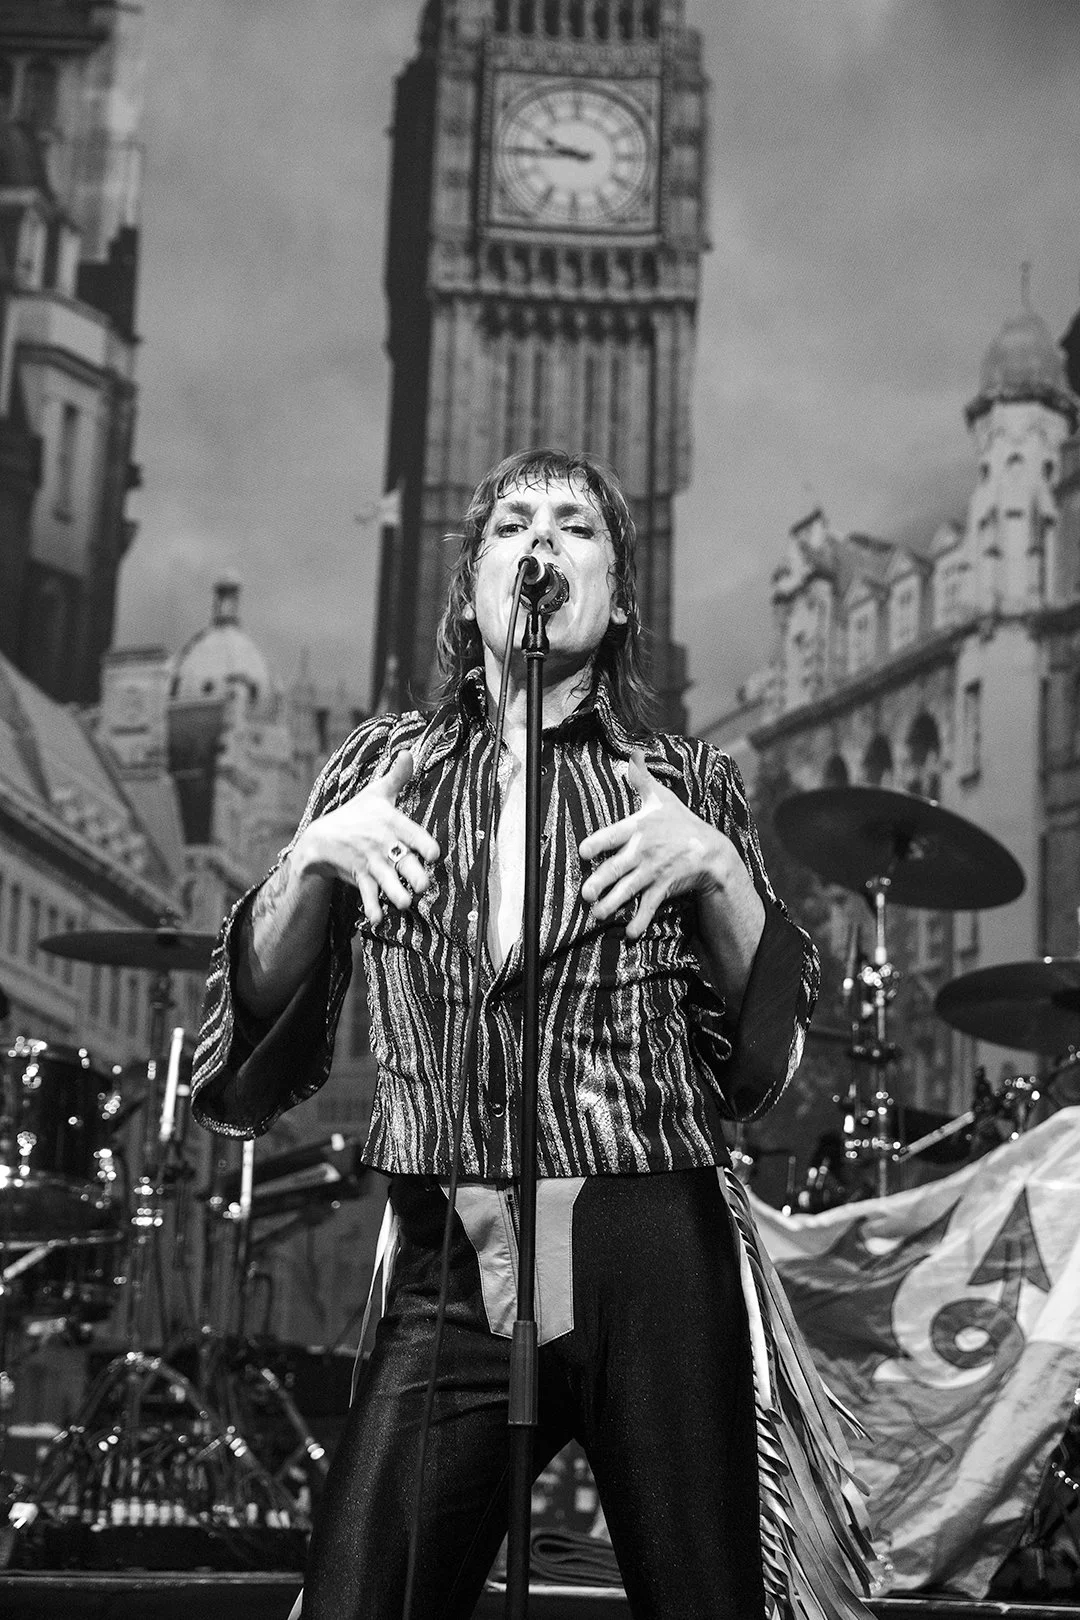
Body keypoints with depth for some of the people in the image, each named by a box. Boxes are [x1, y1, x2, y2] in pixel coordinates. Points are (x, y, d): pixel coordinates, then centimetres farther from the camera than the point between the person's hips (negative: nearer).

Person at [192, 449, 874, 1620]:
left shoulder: (684, 783, 9)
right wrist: (309, 863, -10)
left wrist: (718, 873, -11)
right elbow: (256, 1055, 6)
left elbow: (762, 1061, 4)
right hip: (449, 1270, 1)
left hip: (657, 1262, 0)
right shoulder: (385, 767, 11)